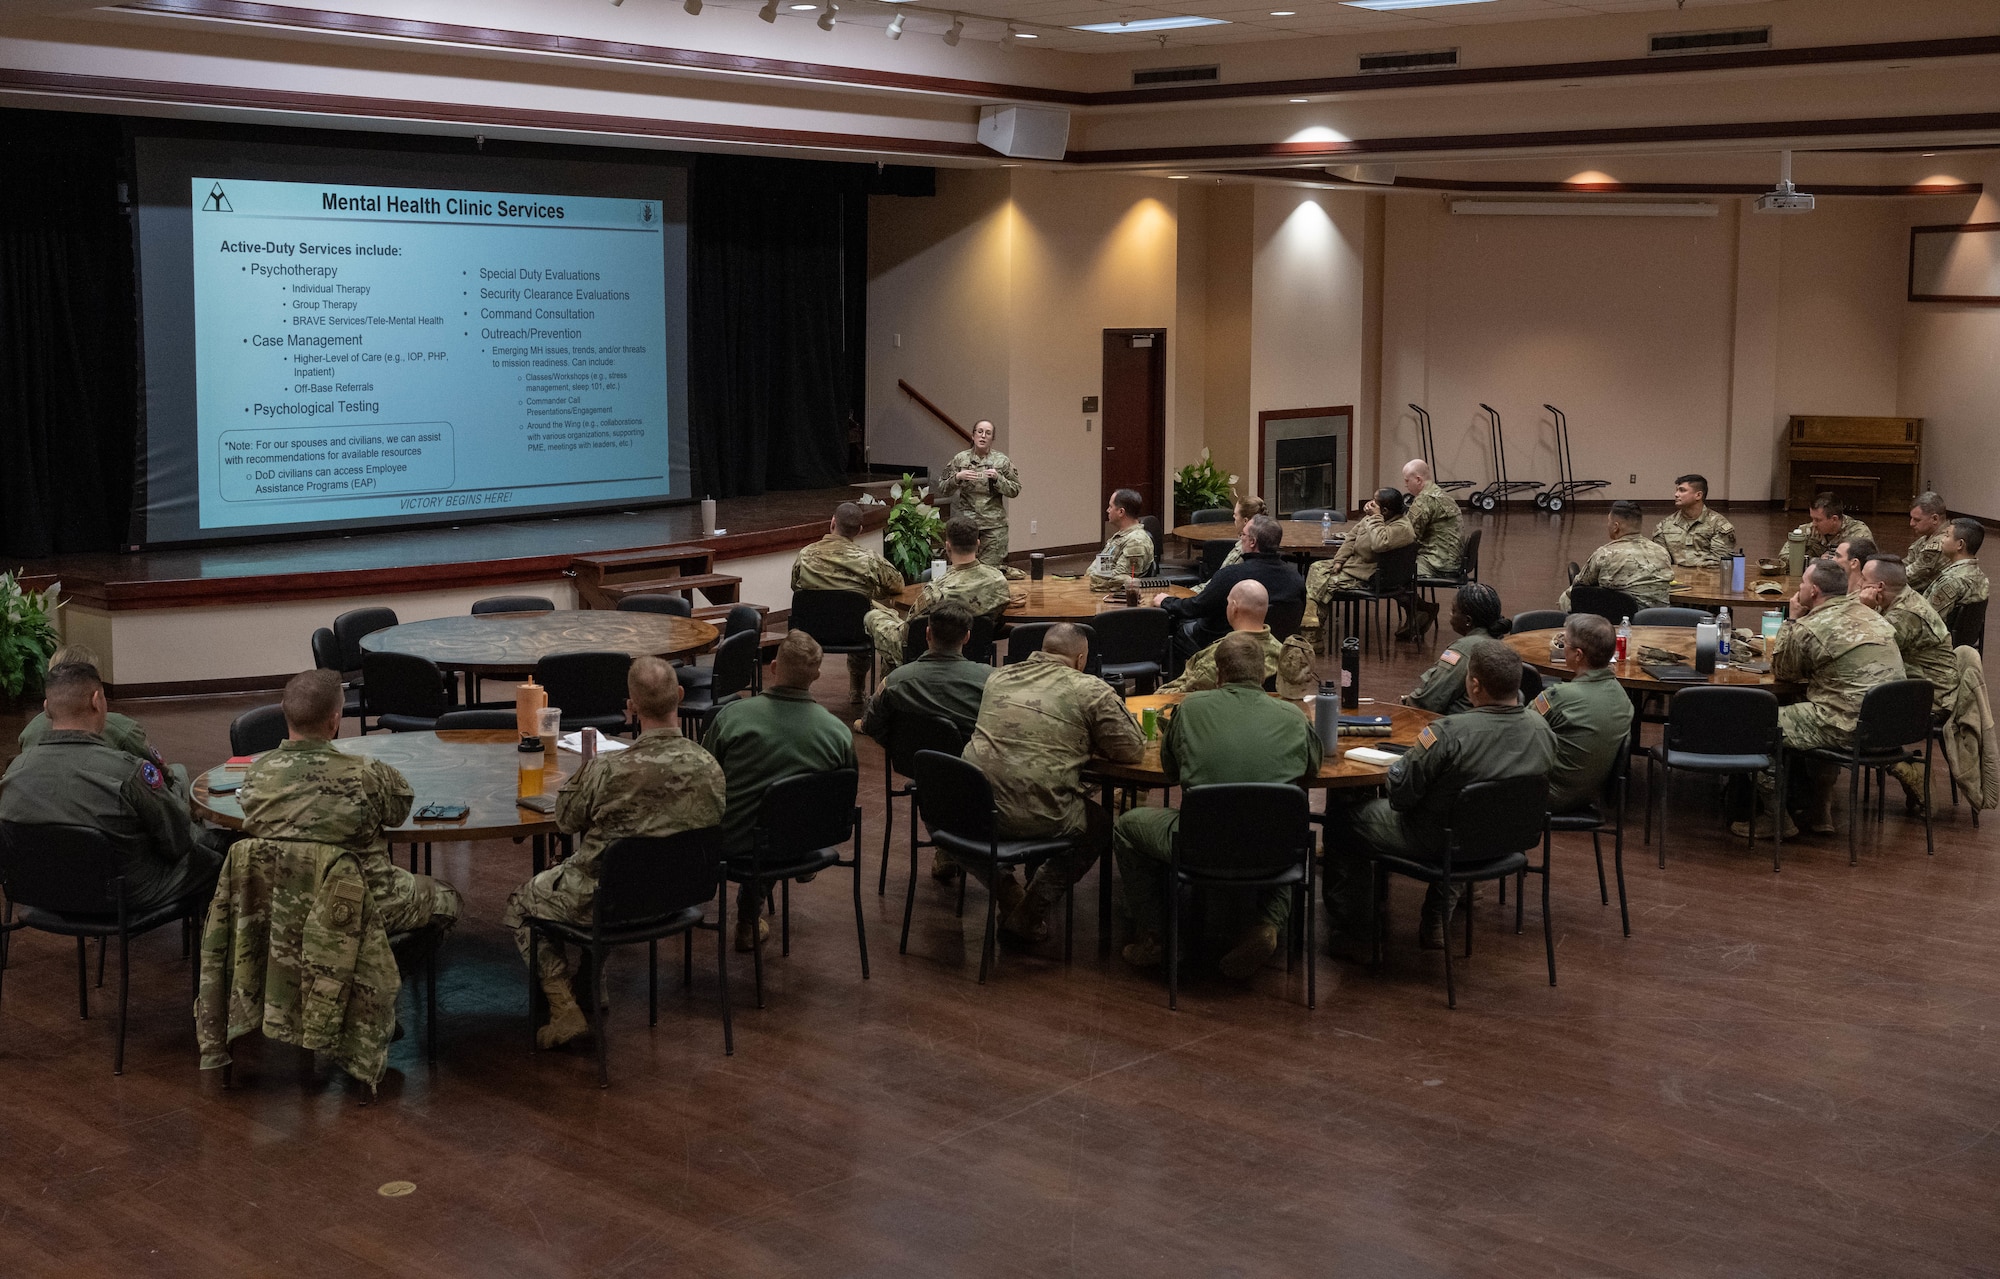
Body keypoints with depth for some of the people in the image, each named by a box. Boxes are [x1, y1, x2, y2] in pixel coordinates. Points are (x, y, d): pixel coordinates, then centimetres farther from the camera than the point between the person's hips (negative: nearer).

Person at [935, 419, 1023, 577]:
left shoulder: (1002, 460, 5)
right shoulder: (959, 459, 5)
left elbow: (1015, 490, 3)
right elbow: (942, 490, 6)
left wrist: (997, 478, -13)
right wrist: (957, 477, -13)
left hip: (994, 524, -1)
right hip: (965, 522, 1)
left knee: (991, 567, -4)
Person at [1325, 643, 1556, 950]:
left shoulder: (1448, 733, -32)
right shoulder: (1543, 731, -14)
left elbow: (1399, 796, -23)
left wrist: (1398, 764, -1)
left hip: (1434, 844, -6)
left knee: (1341, 815, 16)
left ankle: (1346, 923, 29)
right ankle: (1438, 920, 39)